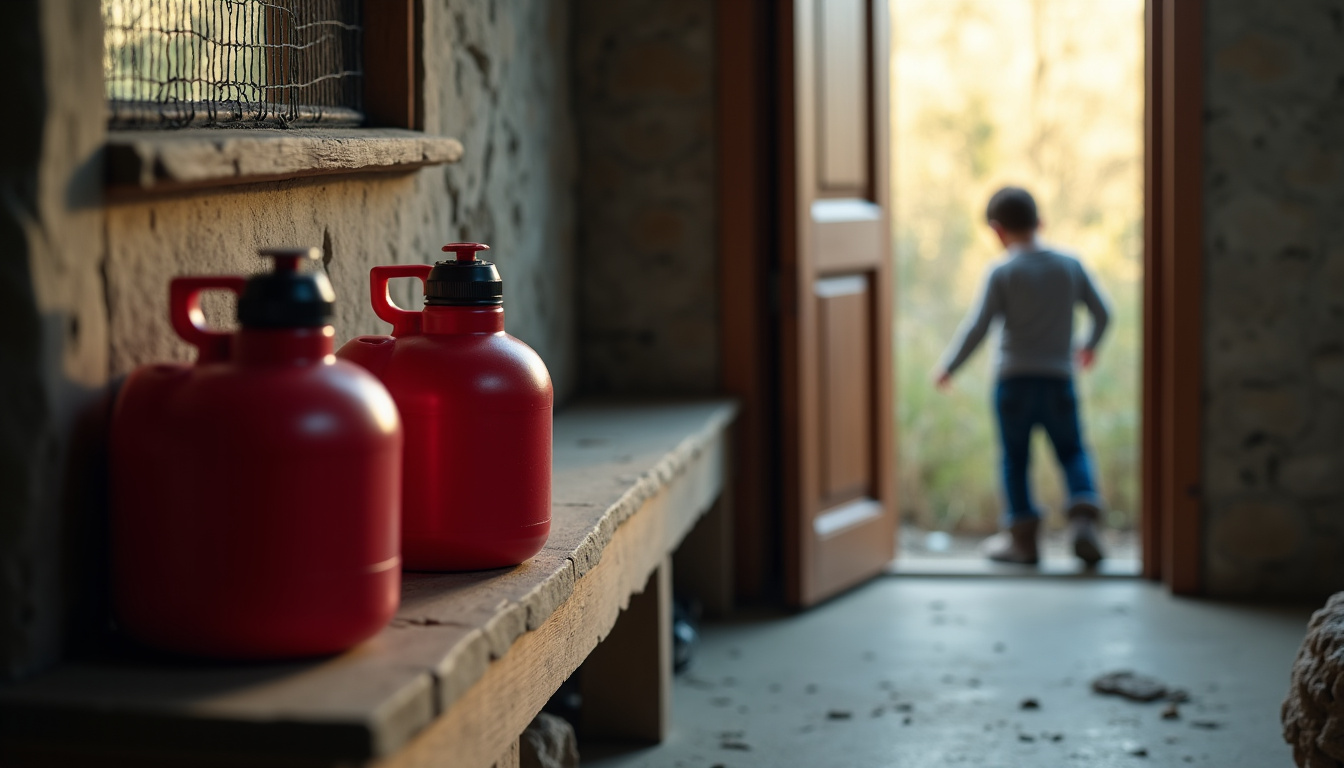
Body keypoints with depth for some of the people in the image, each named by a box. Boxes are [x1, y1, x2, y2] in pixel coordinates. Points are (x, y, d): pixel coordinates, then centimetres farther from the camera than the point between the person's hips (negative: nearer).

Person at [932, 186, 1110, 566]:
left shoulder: (1002, 272, -7)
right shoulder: (1070, 265, 4)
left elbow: (977, 326, -10)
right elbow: (1102, 312, 9)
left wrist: (948, 368, 1)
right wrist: (1091, 345, 29)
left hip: (1014, 381, -2)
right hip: (1059, 380, 3)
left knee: (1015, 460, 8)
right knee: (1072, 452, 15)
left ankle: (1023, 537, 12)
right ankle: (1084, 517, -4)